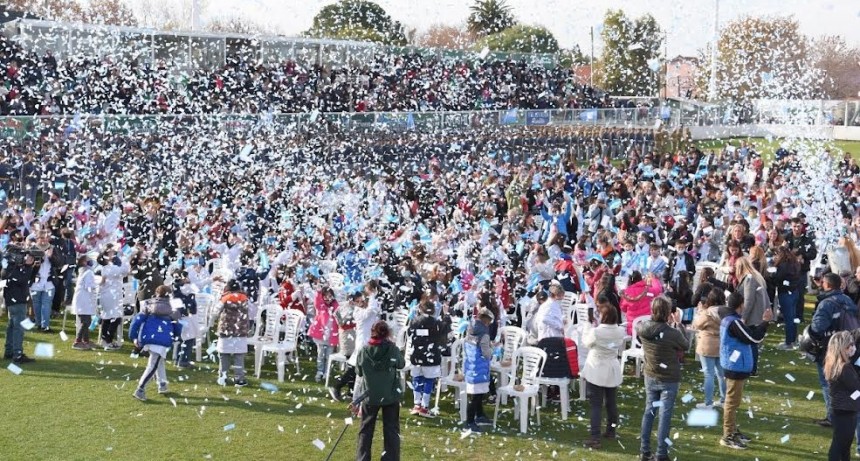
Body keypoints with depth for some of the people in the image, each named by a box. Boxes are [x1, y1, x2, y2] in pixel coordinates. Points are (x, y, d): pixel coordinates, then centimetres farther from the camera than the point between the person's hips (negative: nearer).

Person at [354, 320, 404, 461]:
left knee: (366, 430, 15)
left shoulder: (364, 351, -9)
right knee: (391, 431, 9)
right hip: (391, 396, -1)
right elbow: (402, 364, 6)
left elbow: (358, 372, 2)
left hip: (370, 396, 1)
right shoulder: (392, 349, -12)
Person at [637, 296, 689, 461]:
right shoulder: (673, 333, -24)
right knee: (665, 415, 4)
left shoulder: (642, 328, -12)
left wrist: (668, 324, 9)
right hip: (669, 380, -4)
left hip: (650, 377, 5)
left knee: (649, 411, 17)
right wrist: (678, 324, 2)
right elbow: (686, 345, -5)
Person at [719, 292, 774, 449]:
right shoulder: (734, 322, -23)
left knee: (733, 401, 20)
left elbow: (748, 333, 16)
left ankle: (733, 431, 32)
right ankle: (728, 437, 3)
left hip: (734, 366, 11)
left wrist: (762, 323, 12)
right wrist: (765, 322, -14)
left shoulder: (729, 319, 9)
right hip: (736, 367, -11)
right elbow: (754, 338, -24)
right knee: (732, 401, -3)